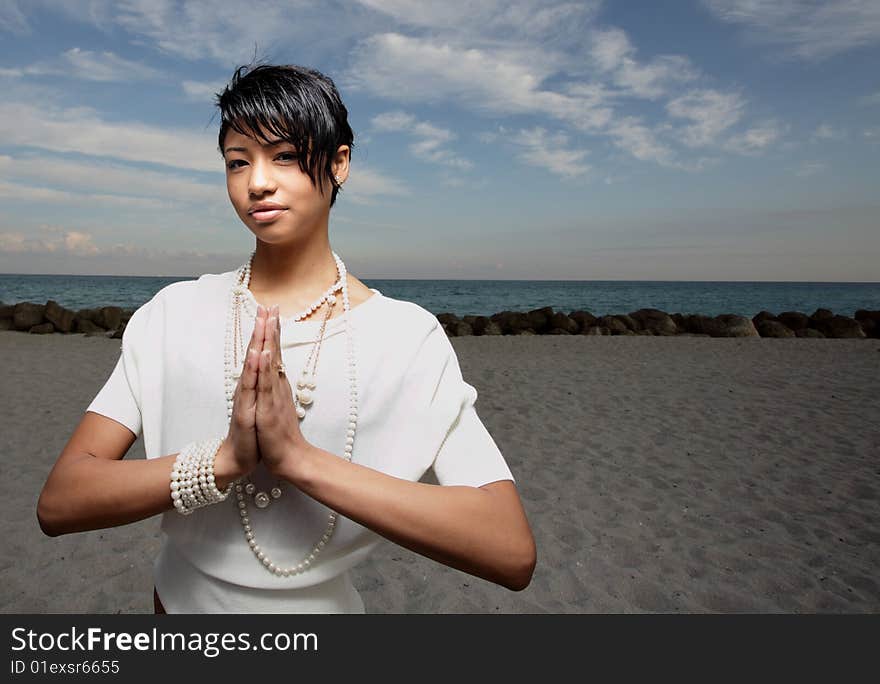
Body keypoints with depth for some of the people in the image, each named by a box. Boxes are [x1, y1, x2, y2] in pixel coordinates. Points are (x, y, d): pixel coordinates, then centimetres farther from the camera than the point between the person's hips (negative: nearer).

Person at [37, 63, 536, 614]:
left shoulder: (411, 335, -19)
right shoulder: (173, 313, -11)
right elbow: (58, 504, -15)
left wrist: (301, 458, -33)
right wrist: (222, 461, -32)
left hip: (325, 602, -2)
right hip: (180, 599, 3)